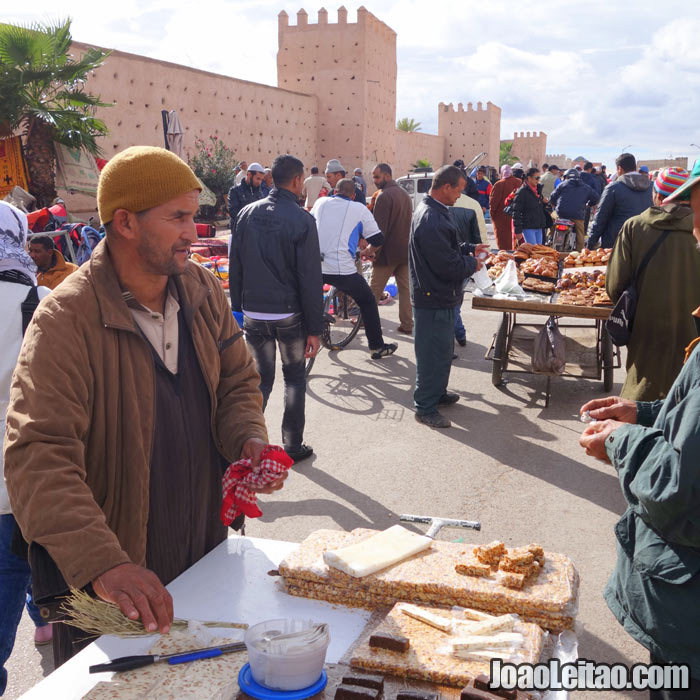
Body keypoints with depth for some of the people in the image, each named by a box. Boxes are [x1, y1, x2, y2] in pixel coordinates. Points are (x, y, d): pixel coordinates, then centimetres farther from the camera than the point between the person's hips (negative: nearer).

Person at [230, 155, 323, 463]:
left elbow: (235, 268, 6)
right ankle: (293, 446, 19)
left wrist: (237, 310, 14)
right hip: (289, 314, -4)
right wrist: (314, 328, -8)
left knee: (261, 378, 14)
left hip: (252, 314, 4)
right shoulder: (301, 219, -12)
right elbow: (310, 279, -13)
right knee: (294, 377, 13)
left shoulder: (248, 214, 2)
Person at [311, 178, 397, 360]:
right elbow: (378, 239, 4)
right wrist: (369, 250, 26)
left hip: (314, 266, 3)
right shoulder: (359, 209, 4)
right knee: (367, 301, 17)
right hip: (342, 269, -2)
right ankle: (377, 347, 20)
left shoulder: (321, 202, 12)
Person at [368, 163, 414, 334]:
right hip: (406, 250, 8)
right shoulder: (405, 194, 13)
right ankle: (407, 325, 9)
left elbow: (379, 228, -19)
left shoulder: (384, 196, -15)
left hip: (389, 251, -8)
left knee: (375, 289, 5)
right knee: (405, 288, 8)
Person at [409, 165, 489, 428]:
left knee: (442, 350, 24)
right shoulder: (431, 221, -27)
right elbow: (449, 266, -26)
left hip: (439, 297, 11)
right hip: (434, 300, -11)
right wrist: (472, 263, -8)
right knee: (433, 354, 1)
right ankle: (425, 408, 13)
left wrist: (469, 249, 10)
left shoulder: (431, 210, 8)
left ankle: (437, 392, 40)